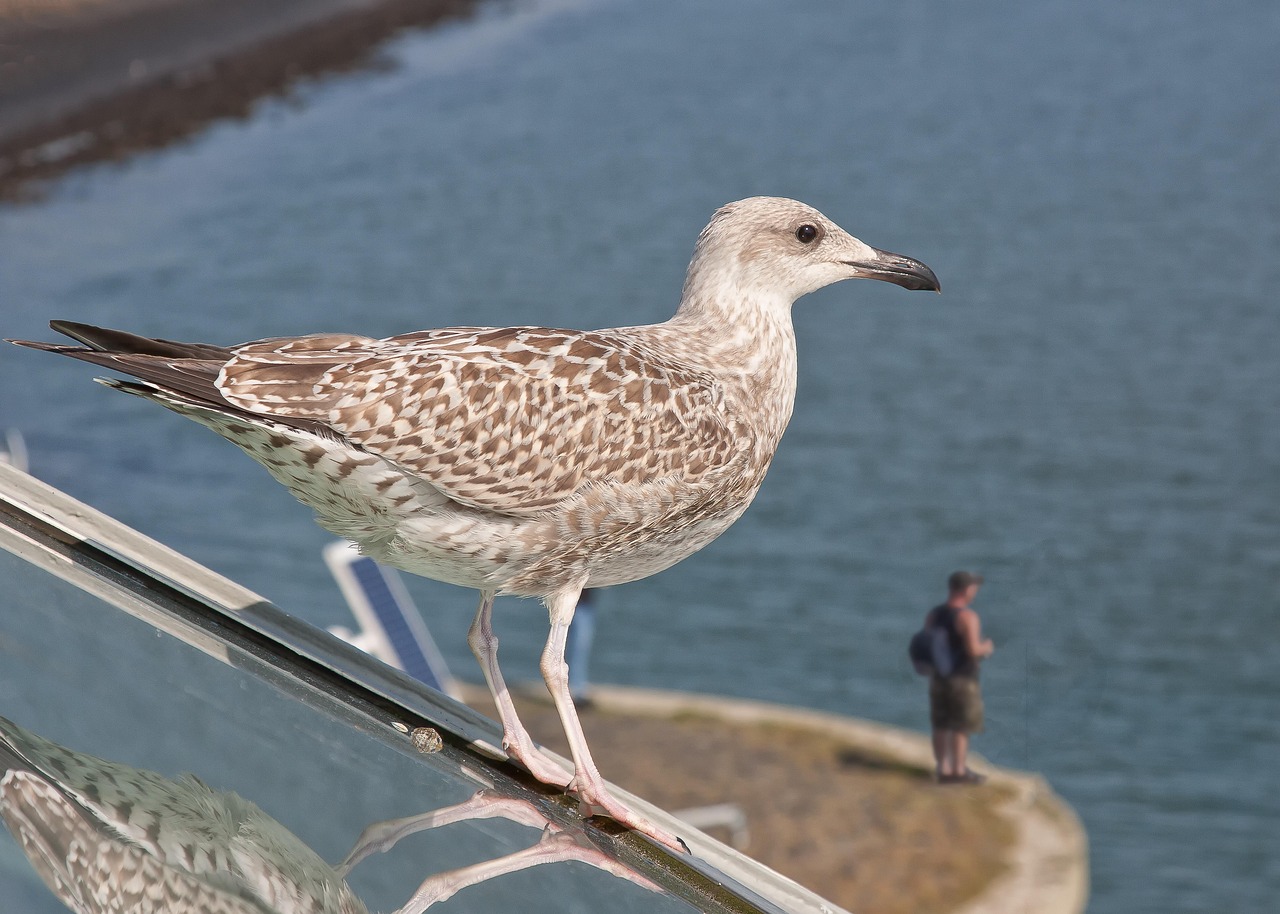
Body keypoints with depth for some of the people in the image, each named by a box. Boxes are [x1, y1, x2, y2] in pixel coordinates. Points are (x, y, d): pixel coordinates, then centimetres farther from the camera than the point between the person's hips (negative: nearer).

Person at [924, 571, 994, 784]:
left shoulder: (933, 615, 5)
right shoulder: (967, 617, -17)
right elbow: (973, 649, -23)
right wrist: (986, 647, -2)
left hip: (938, 677, 7)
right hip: (962, 678, -7)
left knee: (941, 726, 11)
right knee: (961, 728, 1)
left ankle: (943, 769, 15)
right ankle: (959, 771, 3)